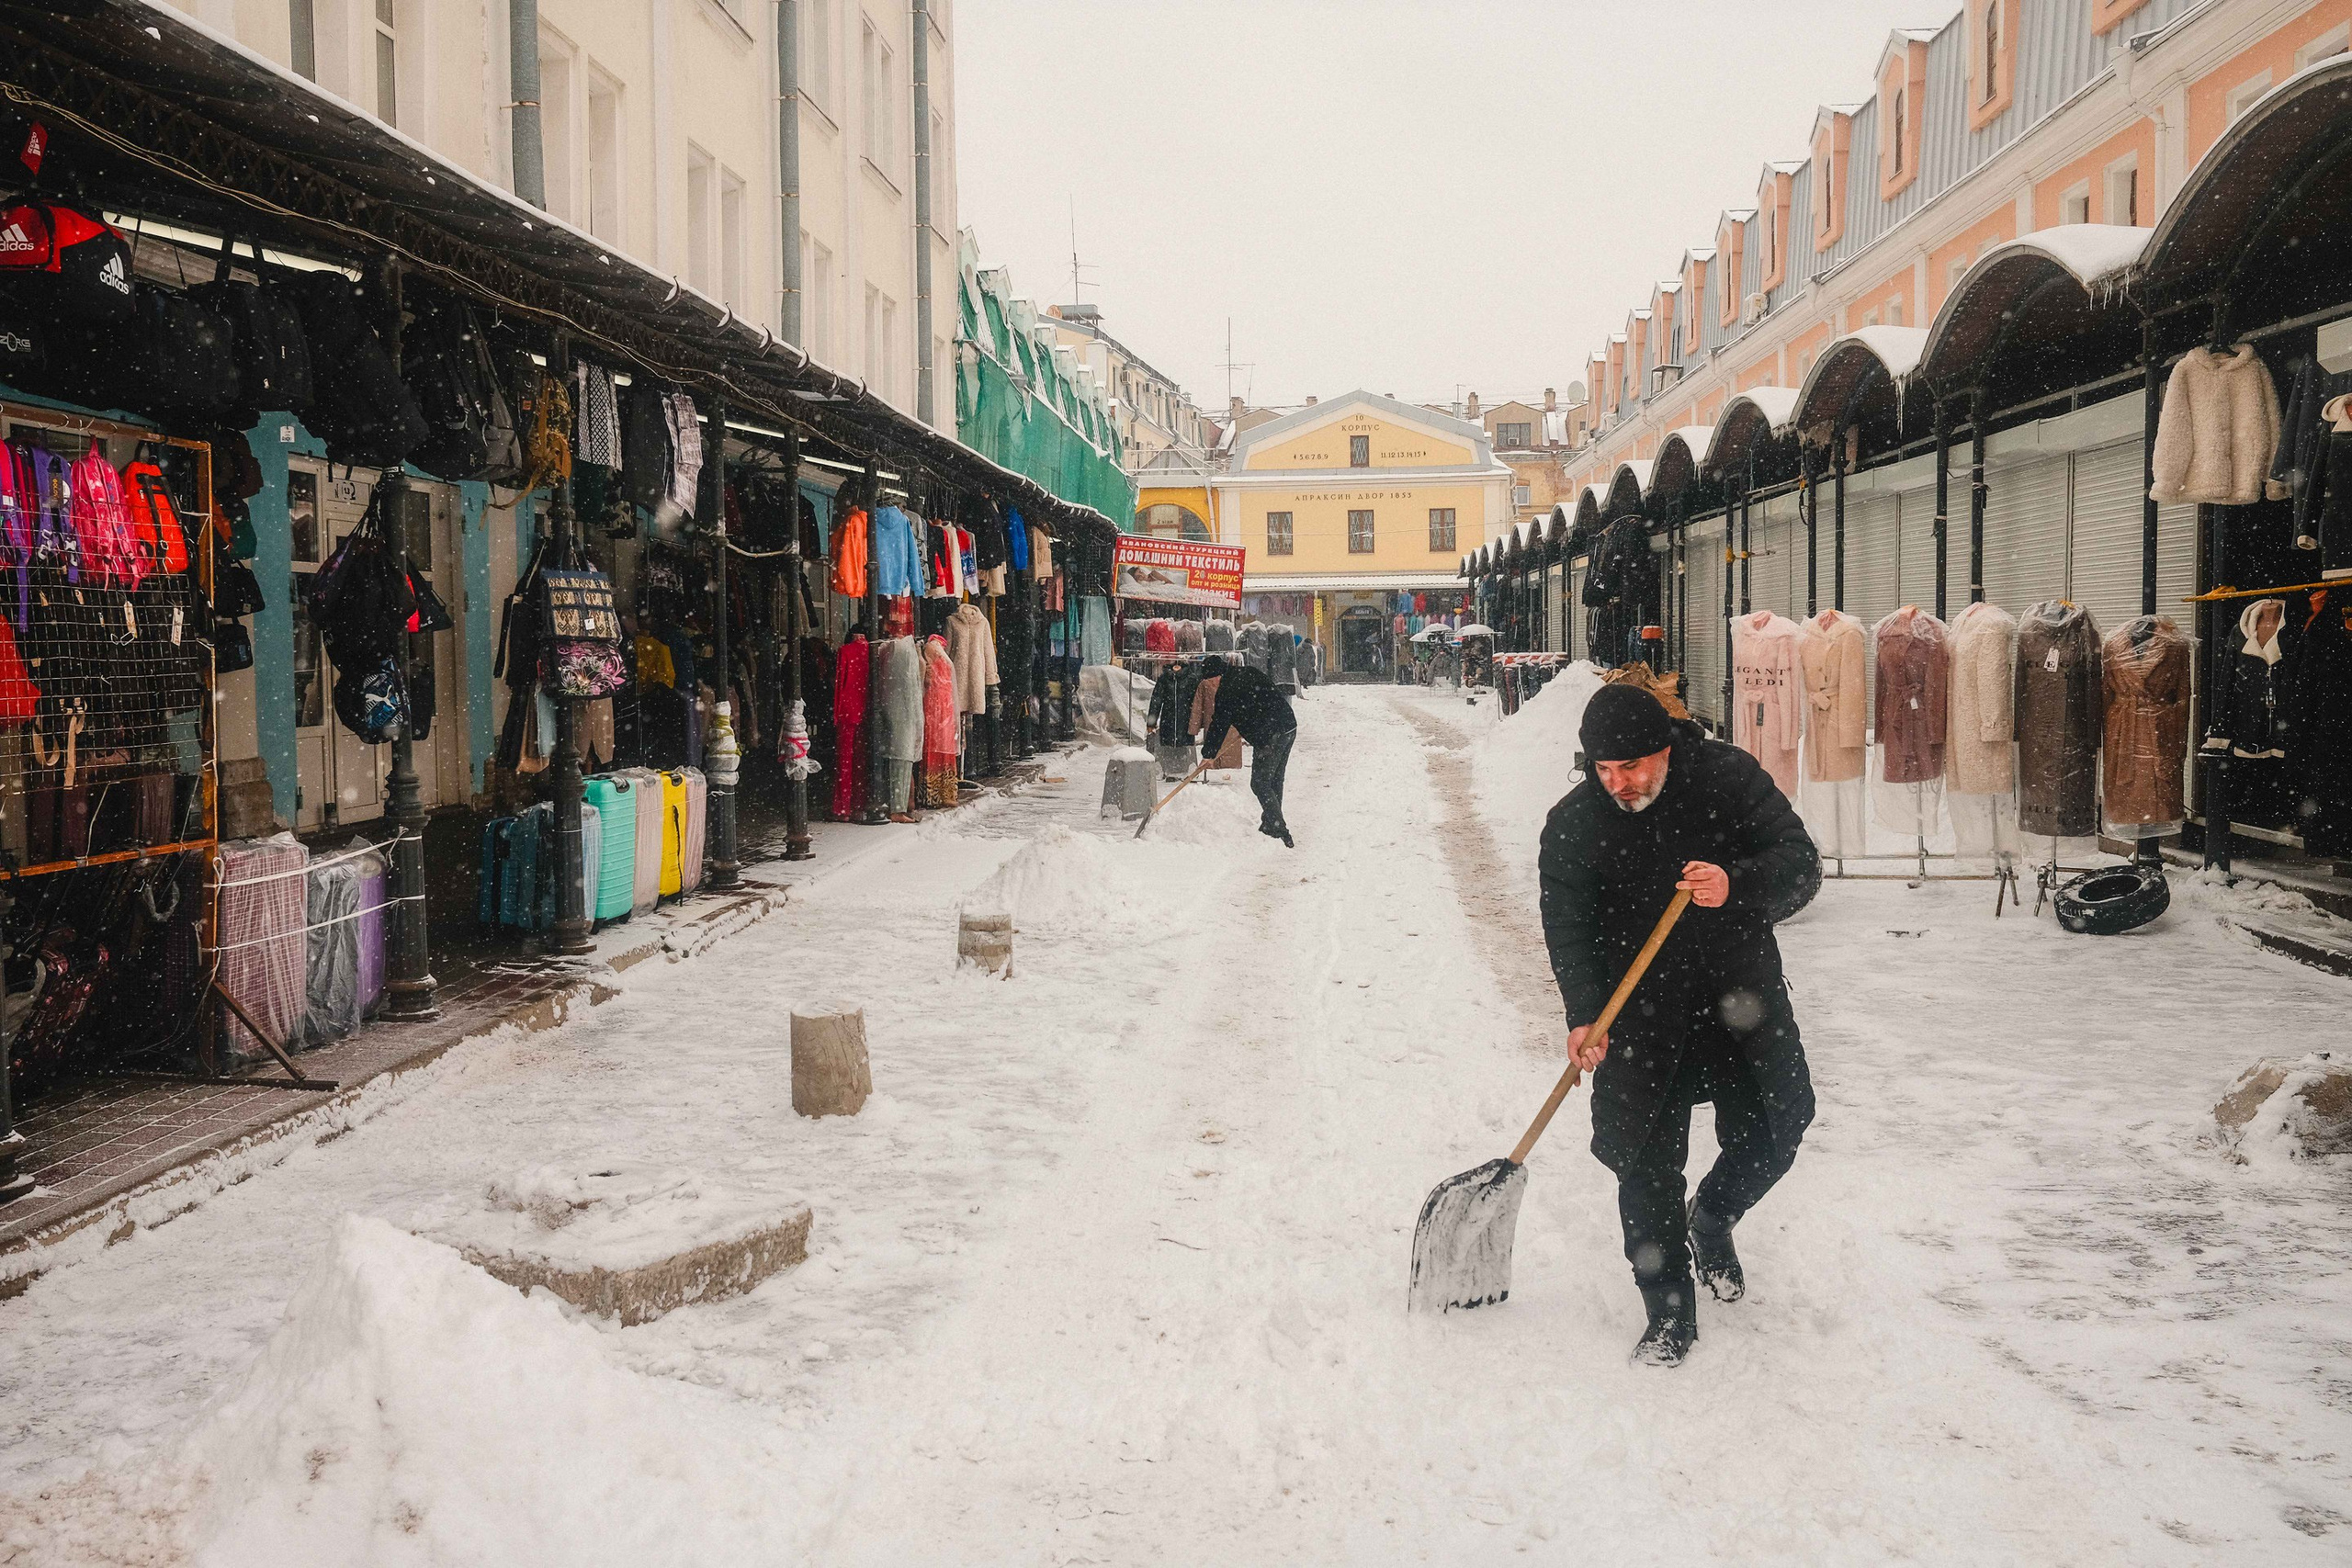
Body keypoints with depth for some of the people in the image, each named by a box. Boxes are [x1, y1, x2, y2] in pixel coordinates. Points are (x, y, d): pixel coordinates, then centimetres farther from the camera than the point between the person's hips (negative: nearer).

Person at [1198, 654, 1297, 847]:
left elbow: (1220, 724, -9)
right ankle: (1270, 827, 27)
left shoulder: (1227, 691, -11)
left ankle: (1282, 835, -11)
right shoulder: (1249, 673, 14)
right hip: (1289, 727, 9)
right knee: (1274, 781, 18)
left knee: (1260, 784, -4)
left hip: (1269, 738, -9)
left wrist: (1208, 752, 1)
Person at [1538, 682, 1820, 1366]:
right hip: (1640, 1009, -1)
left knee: (1773, 1131, 6)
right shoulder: (1572, 823, -8)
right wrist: (1584, 1016, -27)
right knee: (1646, 1159, -6)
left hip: (1741, 988, 1)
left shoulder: (1728, 776, -9)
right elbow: (1567, 929, -13)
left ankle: (1711, 1222, 38)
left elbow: (1800, 865, -12)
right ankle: (1669, 1315, 8)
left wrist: (1737, 885, -34)